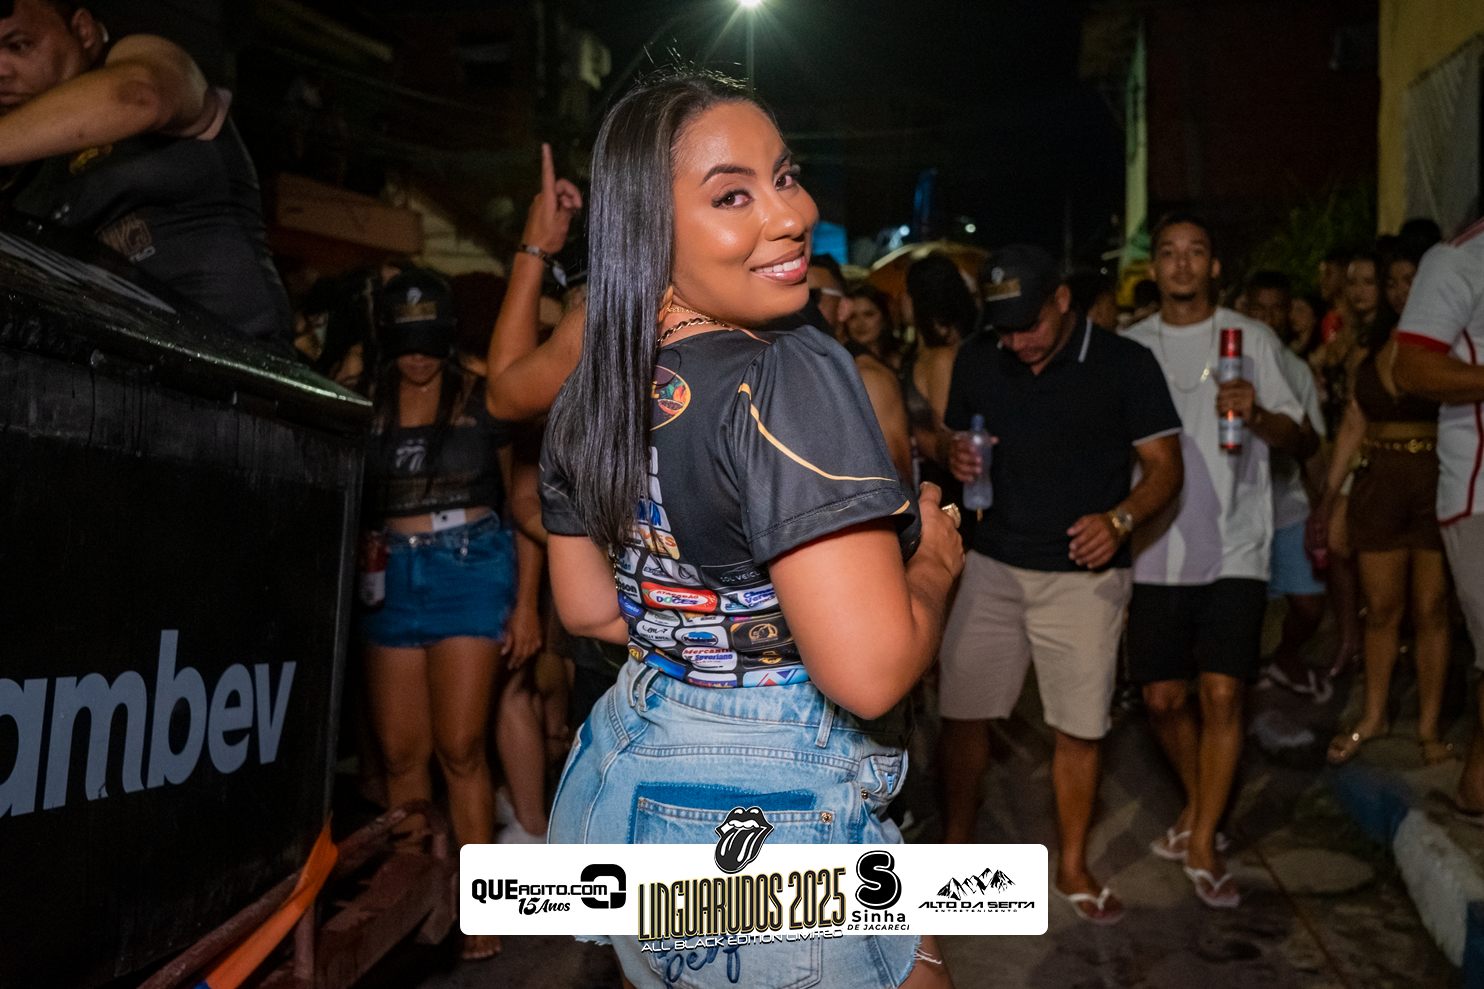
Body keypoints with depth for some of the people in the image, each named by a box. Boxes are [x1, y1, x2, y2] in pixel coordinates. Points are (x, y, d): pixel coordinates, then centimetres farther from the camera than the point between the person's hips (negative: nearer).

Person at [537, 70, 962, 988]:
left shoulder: (591, 396, 0)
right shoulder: (794, 373, -25)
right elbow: (868, 672, -30)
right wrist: (935, 560, -11)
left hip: (626, 787, 7)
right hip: (775, 818, -7)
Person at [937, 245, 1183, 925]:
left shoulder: (1126, 364, -4)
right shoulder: (976, 361, 5)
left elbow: (1165, 466, -4)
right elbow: (954, 440, 17)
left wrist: (1120, 518, -23)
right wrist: (956, 460, -7)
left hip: (1084, 574, -2)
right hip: (992, 564, 3)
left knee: (1079, 728, 5)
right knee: (962, 713, 3)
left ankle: (1072, 868, 25)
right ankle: (955, 845, 23)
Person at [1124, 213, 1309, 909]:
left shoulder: (1252, 339, 4)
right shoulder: (1129, 347, 9)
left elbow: (1299, 441, 1)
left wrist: (1258, 415, -19)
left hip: (1234, 545, -2)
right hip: (1157, 547, 2)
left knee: (1221, 692, -8)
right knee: (1163, 696, 6)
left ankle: (1202, 844, 6)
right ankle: (1197, 803, 32)